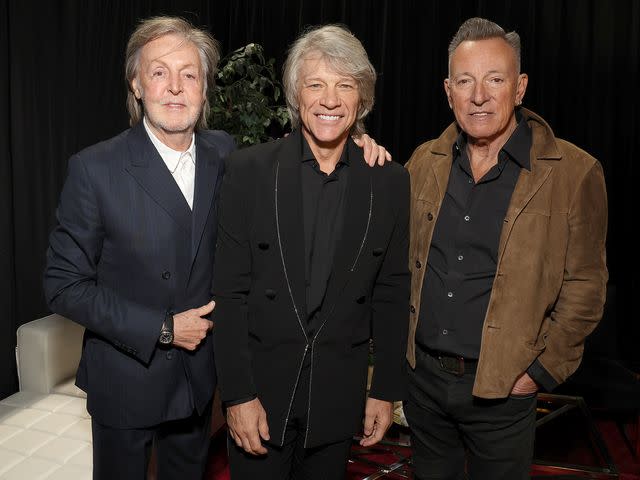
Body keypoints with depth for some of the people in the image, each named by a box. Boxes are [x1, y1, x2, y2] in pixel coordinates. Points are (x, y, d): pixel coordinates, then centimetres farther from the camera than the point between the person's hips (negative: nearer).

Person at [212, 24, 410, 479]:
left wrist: (386, 390, 3)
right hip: (259, 385, -1)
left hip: (338, 393, 2)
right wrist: (238, 394, -9)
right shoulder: (249, 169, -9)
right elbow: (231, 291, -8)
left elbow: (391, 293, 2)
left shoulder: (389, 181, -3)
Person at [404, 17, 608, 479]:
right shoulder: (425, 161, 2)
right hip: (421, 374, 4)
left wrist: (542, 369, -9)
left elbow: (584, 287, -8)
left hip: (502, 388, -3)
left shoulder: (574, 173, -11)